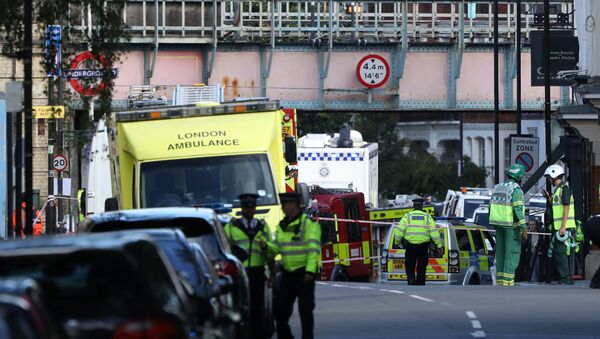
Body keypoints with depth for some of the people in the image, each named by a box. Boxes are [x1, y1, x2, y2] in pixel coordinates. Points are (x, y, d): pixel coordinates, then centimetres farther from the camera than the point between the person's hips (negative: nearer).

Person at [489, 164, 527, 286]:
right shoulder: (515, 189, -13)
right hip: (511, 225, -7)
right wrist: (523, 227, -16)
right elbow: (518, 209, -18)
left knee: (501, 253, 10)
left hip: (498, 224, 7)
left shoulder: (498, 188, 11)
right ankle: (508, 282, -9)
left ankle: (500, 281, 9)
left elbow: (492, 207, 12)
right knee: (512, 253, -5)